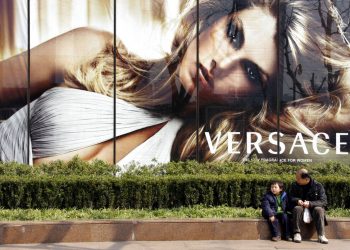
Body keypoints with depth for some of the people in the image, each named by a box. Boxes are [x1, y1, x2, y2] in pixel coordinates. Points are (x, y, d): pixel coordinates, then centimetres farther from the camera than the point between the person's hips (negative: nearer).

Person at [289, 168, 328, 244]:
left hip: (313, 207, -1)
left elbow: (324, 201, -12)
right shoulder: (295, 185, -3)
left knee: (319, 209, -33)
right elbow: (291, 197, 5)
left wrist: (310, 203, -28)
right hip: (300, 206, 1)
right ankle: (297, 233, -29)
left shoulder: (318, 186, -10)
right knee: (297, 208, -32)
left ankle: (321, 235, -32)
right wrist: (297, 200, -19)